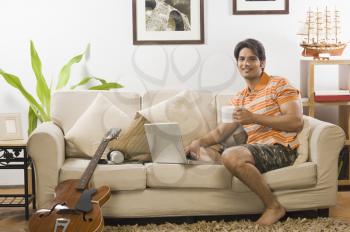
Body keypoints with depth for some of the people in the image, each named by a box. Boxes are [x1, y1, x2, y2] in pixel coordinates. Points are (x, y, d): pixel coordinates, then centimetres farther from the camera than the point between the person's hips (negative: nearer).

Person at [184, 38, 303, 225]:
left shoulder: (279, 84, -3)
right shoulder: (239, 98, 18)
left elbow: (296, 122, -15)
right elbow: (221, 132, 14)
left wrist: (254, 118, -18)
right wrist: (198, 143, -5)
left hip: (280, 149, -8)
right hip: (256, 149, 8)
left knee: (231, 155, -34)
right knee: (198, 151, 7)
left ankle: (274, 206, -20)